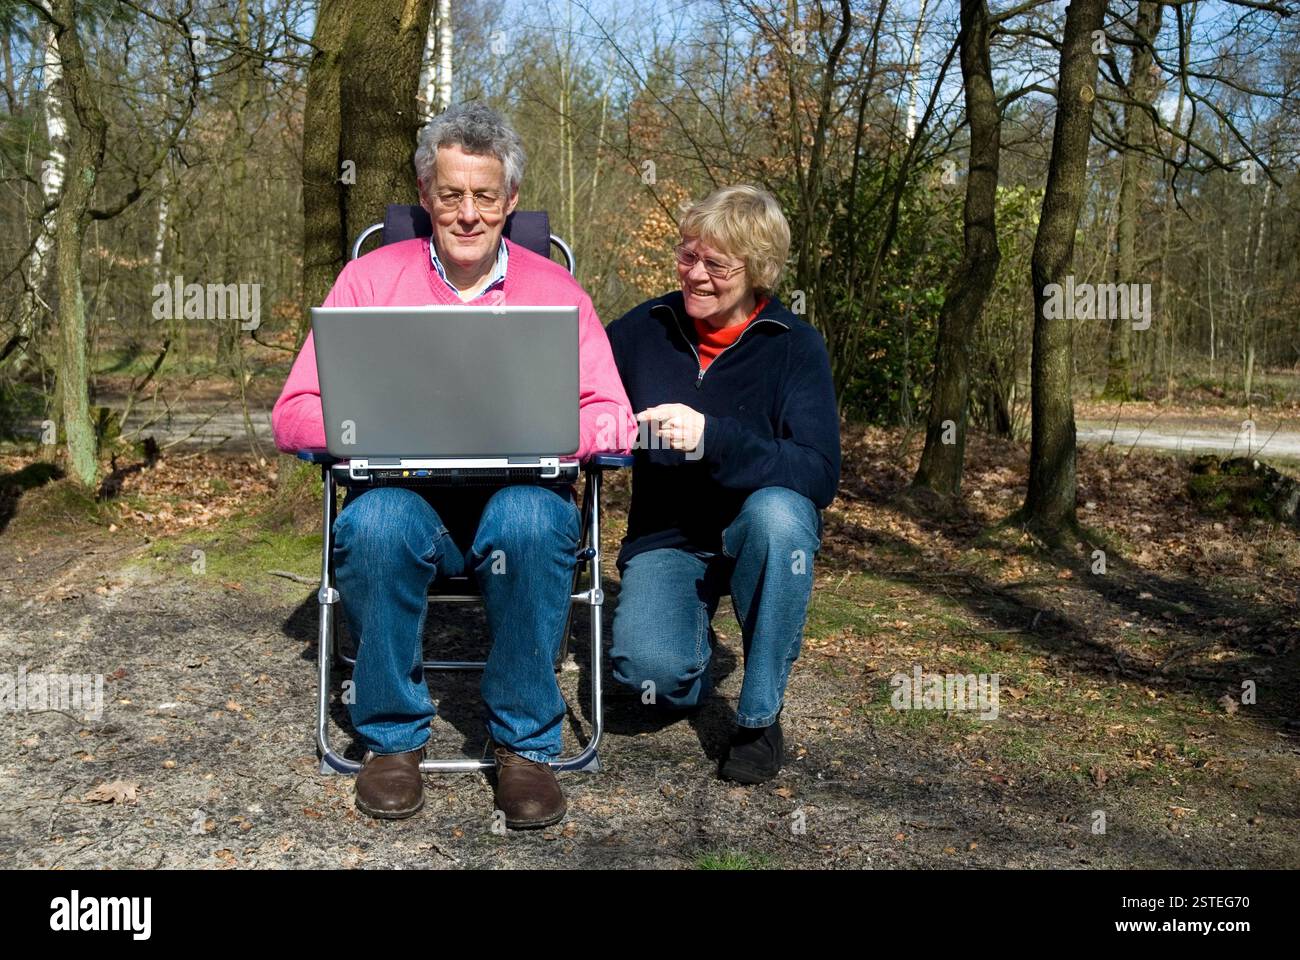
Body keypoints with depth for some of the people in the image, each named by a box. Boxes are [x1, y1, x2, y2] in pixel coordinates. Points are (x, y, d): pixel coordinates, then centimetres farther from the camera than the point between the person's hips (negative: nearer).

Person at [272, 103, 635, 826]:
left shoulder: (557, 291, 8)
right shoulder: (370, 280, 8)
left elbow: (613, 423, -1)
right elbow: (294, 415, 2)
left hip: (519, 497, 0)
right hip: (407, 500, 1)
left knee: (531, 520, -35)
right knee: (375, 522, -34)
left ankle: (526, 742, -14)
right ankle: (393, 736, -9)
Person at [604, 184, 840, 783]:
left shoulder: (794, 345, -9)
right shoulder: (644, 329, -2)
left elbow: (820, 475, -21)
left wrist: (712, 437, -34)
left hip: (754, 535, 0)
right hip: (664, 538, 1)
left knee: (776, 510, -37)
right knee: (647, 667, -29)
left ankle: (760, 716, -17)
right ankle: (693, 649, 12)